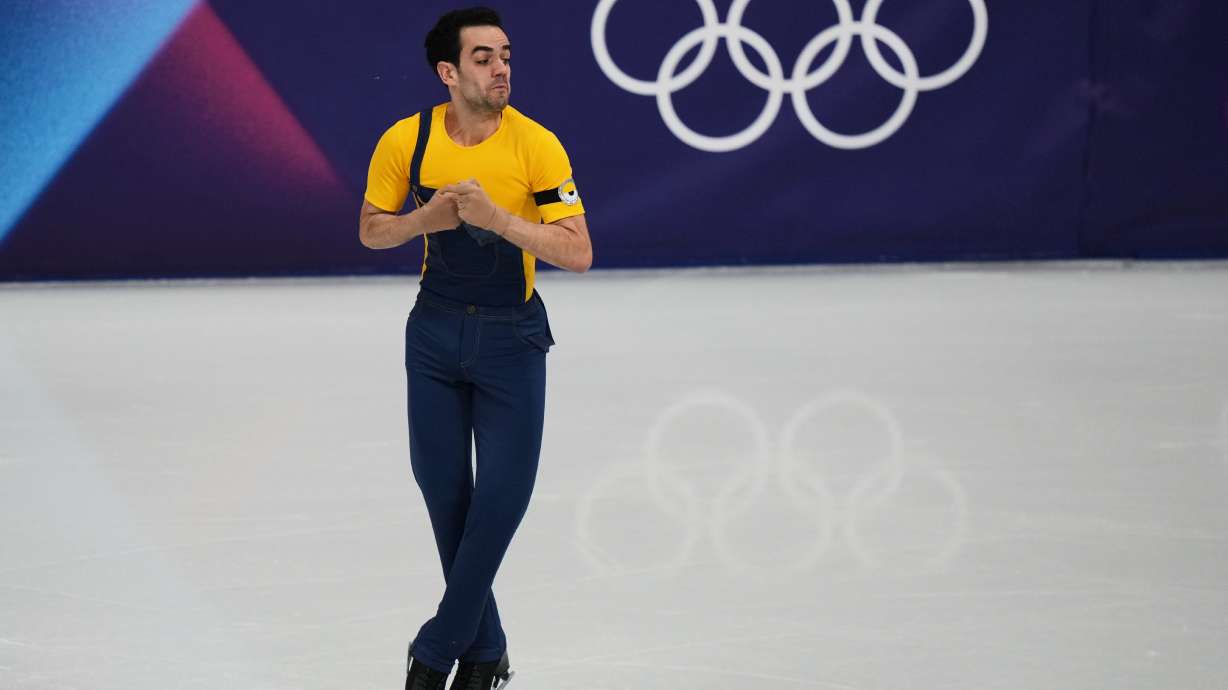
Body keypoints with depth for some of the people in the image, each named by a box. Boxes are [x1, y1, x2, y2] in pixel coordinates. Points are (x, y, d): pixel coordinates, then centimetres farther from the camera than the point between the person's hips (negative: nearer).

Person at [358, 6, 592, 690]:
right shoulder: (407, 141, -8)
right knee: (442, 484, 5)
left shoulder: (536, 146, -16)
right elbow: (372, 230, 4)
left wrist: (496, 218, -30)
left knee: (503, 493, -6)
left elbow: (578, 253, -20)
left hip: (512, 337, -2)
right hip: (436, 330, 2)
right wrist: (426, 218, -16)